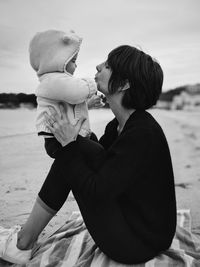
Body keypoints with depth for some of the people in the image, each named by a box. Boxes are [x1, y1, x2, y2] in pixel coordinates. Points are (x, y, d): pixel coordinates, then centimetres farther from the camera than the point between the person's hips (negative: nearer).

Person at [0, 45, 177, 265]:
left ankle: (24, 241, 3)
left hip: (137, 244, -9)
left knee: (77, 150, -16)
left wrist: (70, 144, -16)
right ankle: (28, 232, 15)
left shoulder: (143, 133, -26)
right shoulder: (118, 125, 1)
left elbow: (96, 192, -26)